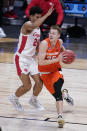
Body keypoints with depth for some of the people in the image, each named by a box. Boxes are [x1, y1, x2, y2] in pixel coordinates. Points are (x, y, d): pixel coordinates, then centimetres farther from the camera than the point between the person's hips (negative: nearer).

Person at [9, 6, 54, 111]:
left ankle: (34, 100, 30)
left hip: (31, 59, 8)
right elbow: (34, 25, -43)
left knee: (39, 83, 2)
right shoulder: (26, 25, -18)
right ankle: (14, 98, 21)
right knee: (27, 86, -7)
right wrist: (47, 15, -45)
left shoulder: (38, 29, 9)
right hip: (22, 59, -8)